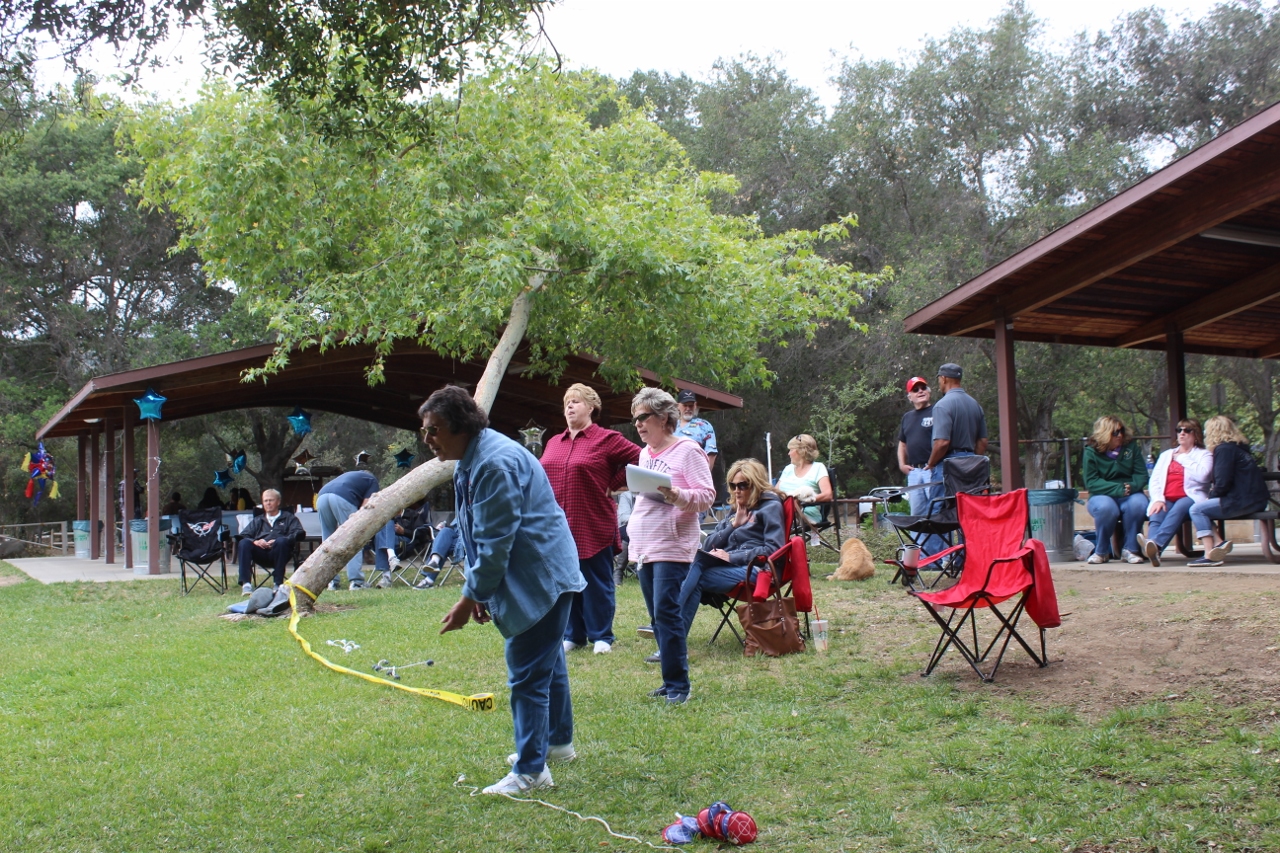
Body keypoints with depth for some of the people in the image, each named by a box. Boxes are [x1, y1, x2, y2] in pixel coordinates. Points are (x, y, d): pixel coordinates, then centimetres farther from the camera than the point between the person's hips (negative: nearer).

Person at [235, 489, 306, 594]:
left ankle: (278, 583, -33)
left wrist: (277, 541, -12)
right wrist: (255, 541, -8)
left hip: (278, 553, -2)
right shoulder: (258, 520, 34)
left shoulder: (288, 518, 25)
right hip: (260, 552, 2)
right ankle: (246, 584, -37)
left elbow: (299, 533, 4)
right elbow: (243, 536, 17)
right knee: (244, 543, -28)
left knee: (282, 541, -36)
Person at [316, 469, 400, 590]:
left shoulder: (352, 476, 41)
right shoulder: (372, 480, 24)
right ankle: (356, 582, -4)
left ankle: (331, 582, 12)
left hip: (321, 497, 6)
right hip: (341, 498, -6)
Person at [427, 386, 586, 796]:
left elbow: (495, 543, -25)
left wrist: (470, 598, -18)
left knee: (528, 675, -7)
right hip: (539, 577, 11)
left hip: (541, 578, -11)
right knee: (547, 663, 23)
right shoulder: (470, 461, 9)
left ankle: (530, 771, 1)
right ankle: (558, 742, 39)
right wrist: (478, 592, 14)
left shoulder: (496, 464, -26)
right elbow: (478, 538, 17)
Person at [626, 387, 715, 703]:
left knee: (666, 614, -12)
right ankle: (671, 680, 16)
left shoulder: (687, 450, -6)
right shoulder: (644, 453, 16)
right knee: (657, 616, 9)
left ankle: (677, 685, -4)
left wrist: (676, 495, -29)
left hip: (672, 546, -8)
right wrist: (632, 531, 18)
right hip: (644, 547, 8)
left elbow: (707, 495, -12)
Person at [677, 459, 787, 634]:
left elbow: (774, 549, -9)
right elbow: (708, 545, 18)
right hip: (730, 567, 6)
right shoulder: (736, 510, 26)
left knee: (694, 578, -28)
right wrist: (733, 525, 4)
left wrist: (731, 557, -13)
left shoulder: (770, 506, 5)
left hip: (755, 570, -6)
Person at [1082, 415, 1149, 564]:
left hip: (1128, 496, 2)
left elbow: (1141, 475, 1)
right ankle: (1101, 551, -14)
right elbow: (1091, 482, -11)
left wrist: (1131, 487, -22)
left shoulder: (1131, 448, 5)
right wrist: (1118, 489, -23)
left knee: (1139, 503, -33)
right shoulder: (1091, 453, -2)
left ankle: (1129, 549, -17)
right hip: (1102, 496, -2)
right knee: (1106, 507, -37)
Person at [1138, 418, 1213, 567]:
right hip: (1166, 499, 3)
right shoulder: (1166, 454, 28)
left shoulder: (1204, 455, 16)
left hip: (1190, 498, -3)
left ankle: (1156, 543, -59)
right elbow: (1154, 480, 14)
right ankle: (1153, 550, -57)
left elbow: (1202, 475, -8)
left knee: (1178, 508, -38)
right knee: (1156, 515, -31)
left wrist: (1182, 459, 4)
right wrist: (1158, 499, -6)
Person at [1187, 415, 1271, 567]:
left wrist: (1212, 495, 1)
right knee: (1201, 509, 11)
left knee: (1197, 509, -9)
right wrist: (1214, 492, 10)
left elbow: (1223, 482, -17)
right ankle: (1219, 543, -7)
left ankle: (1210, 555, -16)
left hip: (1243, 501, -10)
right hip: (1251, 499, 10)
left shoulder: (1224, 449, -10)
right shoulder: (1238, 447, 20)